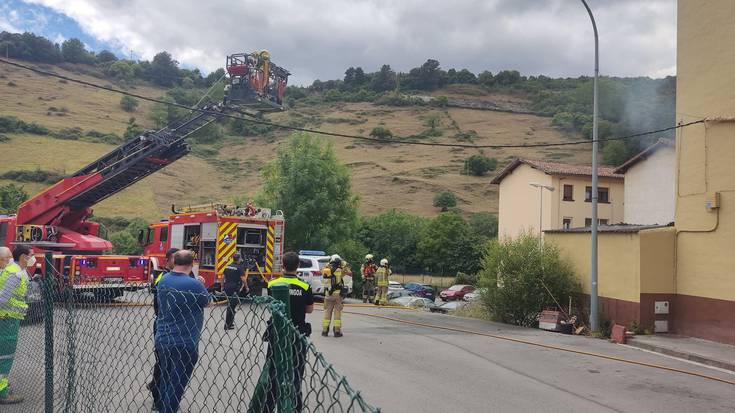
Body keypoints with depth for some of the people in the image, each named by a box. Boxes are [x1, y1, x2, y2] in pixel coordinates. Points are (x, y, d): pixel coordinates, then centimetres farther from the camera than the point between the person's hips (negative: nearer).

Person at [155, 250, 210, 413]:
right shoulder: (194, 285, -19)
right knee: (176, 385, 1)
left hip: (162, 340, 7)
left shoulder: (163, 280, 1)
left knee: (165, 380, 21)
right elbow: (206, 302, -3)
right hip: (184, 343, -7)